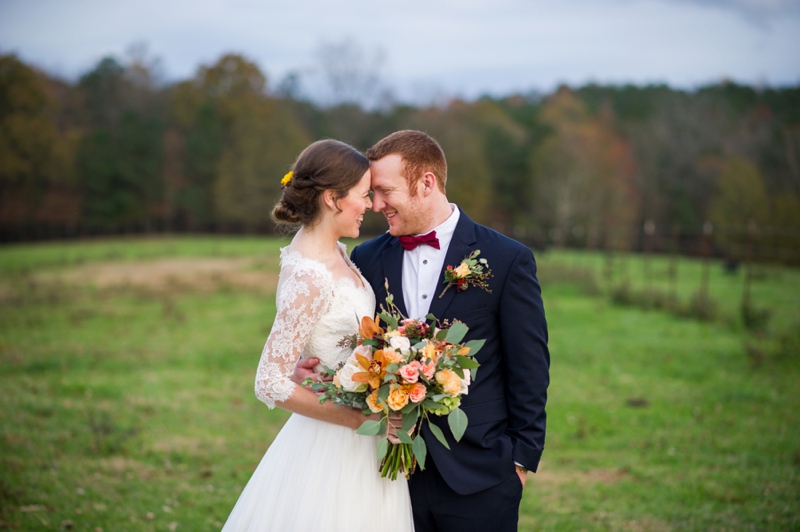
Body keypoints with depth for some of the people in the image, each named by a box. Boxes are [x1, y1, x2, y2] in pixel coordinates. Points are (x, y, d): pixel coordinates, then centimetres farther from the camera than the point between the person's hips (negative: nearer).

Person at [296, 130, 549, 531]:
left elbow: (529, 373, -3)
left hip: (478, 481, -3)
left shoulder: (507, 260, -5)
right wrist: (307, 366, -7)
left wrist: (521, 459, -4)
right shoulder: (368, 258, 6)